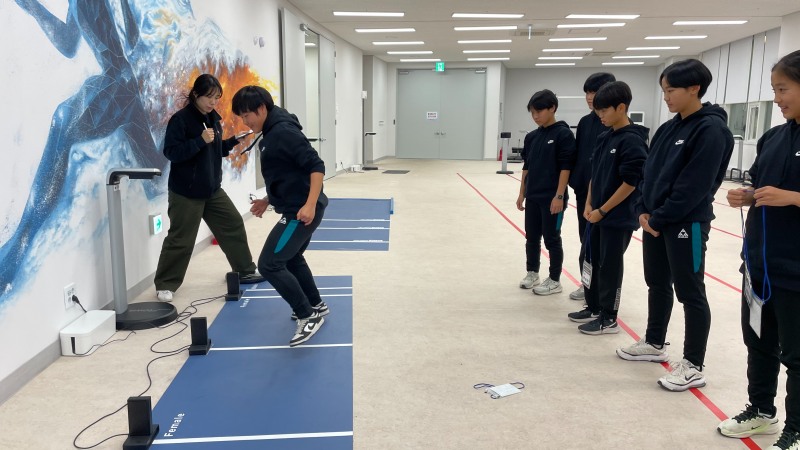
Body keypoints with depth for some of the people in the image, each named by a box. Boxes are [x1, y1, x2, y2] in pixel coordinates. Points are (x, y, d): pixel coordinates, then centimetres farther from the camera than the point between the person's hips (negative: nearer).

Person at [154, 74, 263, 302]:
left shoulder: (213, 117, 8)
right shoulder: (180, 119, -15)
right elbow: (171, 152, -20)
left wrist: (232, 142, -1)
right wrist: (200, 140, -27)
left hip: (213, 188, 8)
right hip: (186, 192, -7)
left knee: (233, 225, 13)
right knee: (180, 239, -2)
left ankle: (244, 271, 29)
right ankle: (164, 285, 15)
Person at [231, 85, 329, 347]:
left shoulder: (284, 132, -17)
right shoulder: (271, 134, 13)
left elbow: (316, 167, -23)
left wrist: (311, 204, -30)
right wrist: (268, 200, 21)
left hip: (302, 212, -11)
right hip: (296, 209, 11)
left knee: (269, 264, -11)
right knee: (291, 258, 25)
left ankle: (309, 317, -2)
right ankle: (316, 306, 41)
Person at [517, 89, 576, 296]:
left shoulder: (563, 134, -9)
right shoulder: (531, 137, 10)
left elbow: (566, 167, -12)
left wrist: (559, 196, -16)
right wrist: (522, 193, 13)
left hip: (551, 197, -6)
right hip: (532, 197, 6)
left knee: (552, 239, 3)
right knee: (531, 237, 13)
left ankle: (554, 280, 15)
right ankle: (532, 273, 29)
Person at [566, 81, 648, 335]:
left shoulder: (632, 140, -15)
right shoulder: (605, 138, 9)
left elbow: (630, 183, -19)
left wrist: (602, 211, -16)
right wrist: (588, 204, 6)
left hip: (618, 217, -8)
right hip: (596, 214, 8)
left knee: (610, 267, 2)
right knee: (592, 261, 15)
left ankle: (608, 319, 15)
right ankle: (594, 308, 30)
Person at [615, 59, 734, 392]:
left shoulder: (711, 129, -15)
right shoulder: (668, 128, 10)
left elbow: (694, 185, -20)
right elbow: (650, 171, 13)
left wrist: (659, 218, -16)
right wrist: (644, 210, 0)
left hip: (686, 224, -8)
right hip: (655, 221, 8)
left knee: (690, 293, 0)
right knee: (658, 284, 18)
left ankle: (693, 366, 10)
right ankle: (654, 344, 34)